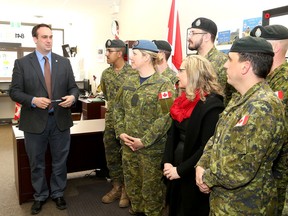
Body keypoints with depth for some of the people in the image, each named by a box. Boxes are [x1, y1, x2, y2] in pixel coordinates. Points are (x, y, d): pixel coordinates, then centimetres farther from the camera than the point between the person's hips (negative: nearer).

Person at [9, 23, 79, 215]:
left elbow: (73, 87, 5)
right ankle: (40, 196, 35)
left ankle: (58, 194, 35)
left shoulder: (64, 62, 4)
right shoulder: (22, 63, -2)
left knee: (60, 161, 14)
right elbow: (14, 91, -4)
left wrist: (73, 97, -17)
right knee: (37, 163, 15)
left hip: (60, 120, 2)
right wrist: (33, 100, -22)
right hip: (34, 121, -1)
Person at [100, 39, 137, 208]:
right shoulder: (106, 73, 7)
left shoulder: (133, 72, -12)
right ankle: (117, 187, 27)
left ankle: (126, 189, 21)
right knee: (112, 156, 12)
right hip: (111, 121, 6)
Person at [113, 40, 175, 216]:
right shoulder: (129, 83, 7)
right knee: (132, 182, 21)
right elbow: (119, 109, 10)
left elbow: (165, 117, -19)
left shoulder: (163, 84, -13)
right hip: (128, 145, 6)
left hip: (152, 148, -6)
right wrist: (121, 132, -4)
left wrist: (144, 141, -20)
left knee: (151, 186, 10)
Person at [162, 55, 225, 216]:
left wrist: (181, 170, -20)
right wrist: (167, 162, -5)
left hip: (194, 174, -7)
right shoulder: (184, 100, 5)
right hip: (175, 168, 7)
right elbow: (173, 133, 7)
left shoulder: (212, 104, -20)